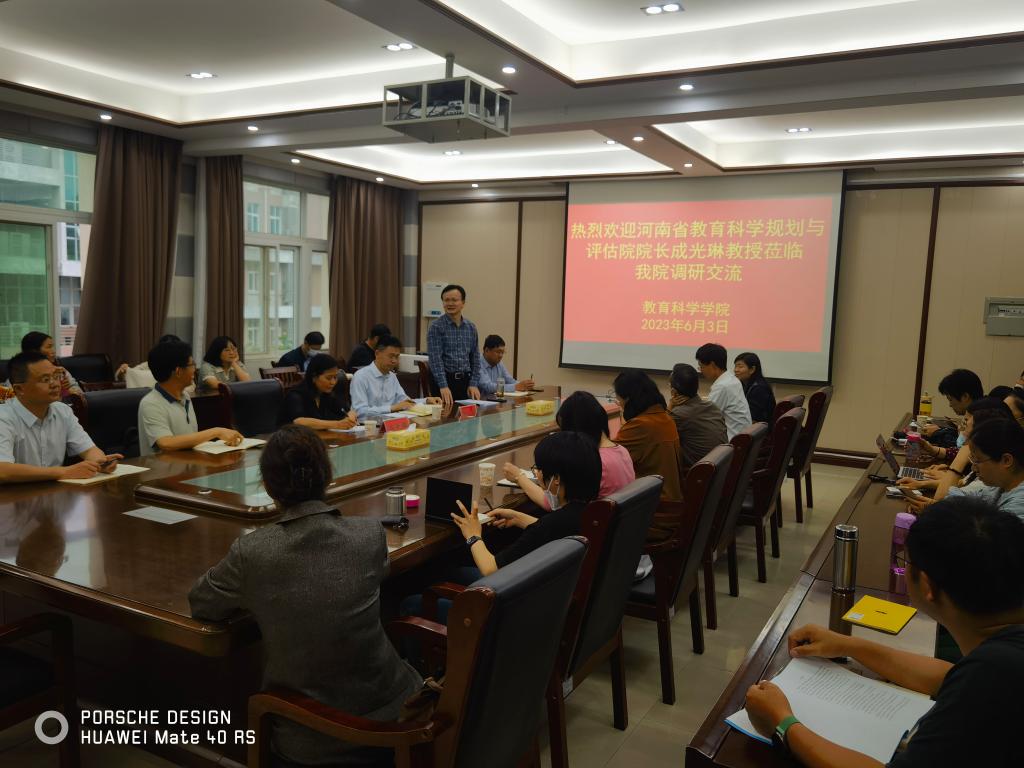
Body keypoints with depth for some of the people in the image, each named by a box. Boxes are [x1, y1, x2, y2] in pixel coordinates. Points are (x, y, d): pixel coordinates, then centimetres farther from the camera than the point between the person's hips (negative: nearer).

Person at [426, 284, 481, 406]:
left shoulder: (471, 328, 10)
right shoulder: (436, 327, -5)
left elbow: (475, 358, 12)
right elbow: (435, 359, -14)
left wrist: (474, 384, 0)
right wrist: (444, 386, -23)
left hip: (465, 380, 4)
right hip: (444, 379, -4)